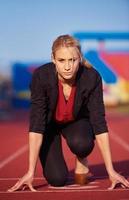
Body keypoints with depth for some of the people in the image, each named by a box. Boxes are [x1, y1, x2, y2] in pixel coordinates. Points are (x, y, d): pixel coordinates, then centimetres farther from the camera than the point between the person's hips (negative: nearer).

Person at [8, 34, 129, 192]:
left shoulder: (92, 77, -30)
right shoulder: (41, 76, -33)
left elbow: (99, 122, -26)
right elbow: (36, 123, -32)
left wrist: (111, 171, -28)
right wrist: (30, 172, -35)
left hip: (77, 121, 1)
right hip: (49, 122, 0)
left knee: (81, 143, -35)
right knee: (57, 179, -18)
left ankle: (81, 160, 0)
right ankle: (51, 158, 16)